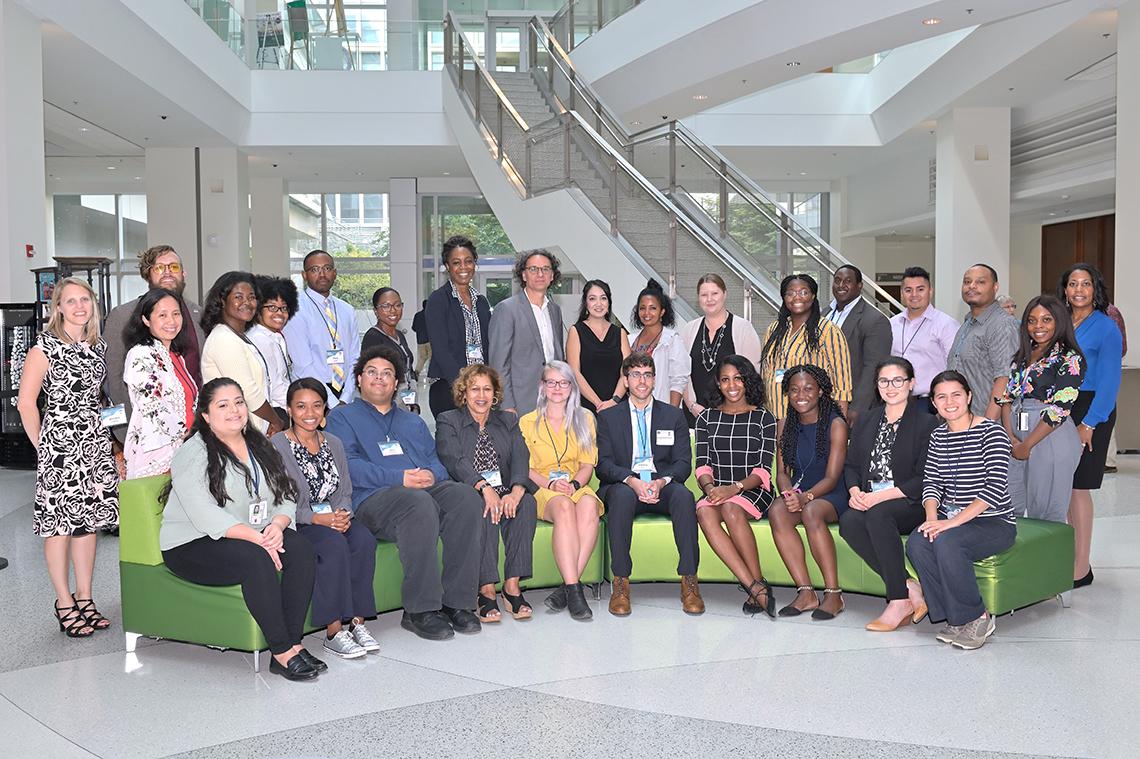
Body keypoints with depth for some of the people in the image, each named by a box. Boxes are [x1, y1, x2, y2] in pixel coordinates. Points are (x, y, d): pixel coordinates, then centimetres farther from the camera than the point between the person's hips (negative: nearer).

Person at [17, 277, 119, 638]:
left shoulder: (99, 346, 11)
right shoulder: (45, 347, -7)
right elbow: (26, 403, -8)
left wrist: (104, 437, 11)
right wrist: (42, 446, -4)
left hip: (95, 443, 6)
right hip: (59, 445, -6)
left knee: (89, 520, 10)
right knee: (59, 523, 1)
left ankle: (84, 598, 21)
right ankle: (65, 604, 11)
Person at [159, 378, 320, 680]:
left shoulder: (260, 446, 14)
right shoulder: (193, 454, -8)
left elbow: (286, 497, 10)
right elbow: (204, 514, -20)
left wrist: (277, 525, -13)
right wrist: (254, 537, -27)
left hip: (258, 536, 6)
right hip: (194, 546, -6)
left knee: (301, 548, -22)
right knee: (256, 559, -34)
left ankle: (293, 643, -23)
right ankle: (282, 652, -28)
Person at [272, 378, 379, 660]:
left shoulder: (333, 444, 14)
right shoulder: (277, 446, -5)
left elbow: (345, 492, 13)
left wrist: (342, 514, -10)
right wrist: (316, 518, -21)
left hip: (333, 520, 5)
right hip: (295, 526, -5)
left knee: (364, 538, -25)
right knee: (334, 543, -33)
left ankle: (356, 621, -20)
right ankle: (334, 631, -26)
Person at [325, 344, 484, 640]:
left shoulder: (413, 422, 32)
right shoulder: (342, 416, 16)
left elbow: (435, 460, 19)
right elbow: (348, 465, -2)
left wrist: (431, 475, -7)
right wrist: (399, 478, -14)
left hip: (426, 489, 5)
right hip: (373, 497, -5)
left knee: (467, 497, -27)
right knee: (419, 504, -37)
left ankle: (456, 602, -23)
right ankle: (420, 610, -29)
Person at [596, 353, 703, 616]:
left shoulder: (674, 415, 17)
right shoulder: (608, 417, 14)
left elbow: (683, 462, 8)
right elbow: (604, 463, 2)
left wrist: (662, 481, -15)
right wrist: (632, 481, -18)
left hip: (662, 487, 1)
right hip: (624, 486, -1)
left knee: (683, 494, -33)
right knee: (622, 494, -36)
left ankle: (689, 581, -30)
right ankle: (620, 582, -32)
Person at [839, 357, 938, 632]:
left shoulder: (926, 423, 0)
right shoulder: (866, 421, 19)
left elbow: (924, 479, -8)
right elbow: (851, 465, 16)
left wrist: (880, 496, -18)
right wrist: (855, 492, -6)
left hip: (910, 504, -4)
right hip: (868, 501, 5)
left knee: (878, 514, -36)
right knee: (849, 521, -29)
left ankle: (899, 600, -27)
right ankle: (908, 586, -20)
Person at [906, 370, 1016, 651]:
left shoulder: (991, 432, -9)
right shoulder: (938, 436, 11)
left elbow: (996, 487, -17)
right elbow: (931, 483, 6)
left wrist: (953, 521, -25)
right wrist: (932, 517, -16)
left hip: (992, 521, -5)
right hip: (950, 518, 5)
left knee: (946, 542, -33)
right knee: (916, 543, -25)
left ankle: (977, 618, -12)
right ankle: (955, 618, -11)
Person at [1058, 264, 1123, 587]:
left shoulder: (1106, 327, -6)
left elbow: (1109, 383, -11)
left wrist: (1087, 424, -16)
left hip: (1090, 411, -6)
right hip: (1059, 410, 6)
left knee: (1077, 487, -5)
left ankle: (1081, 568, 4)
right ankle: (1071, 557, 18)